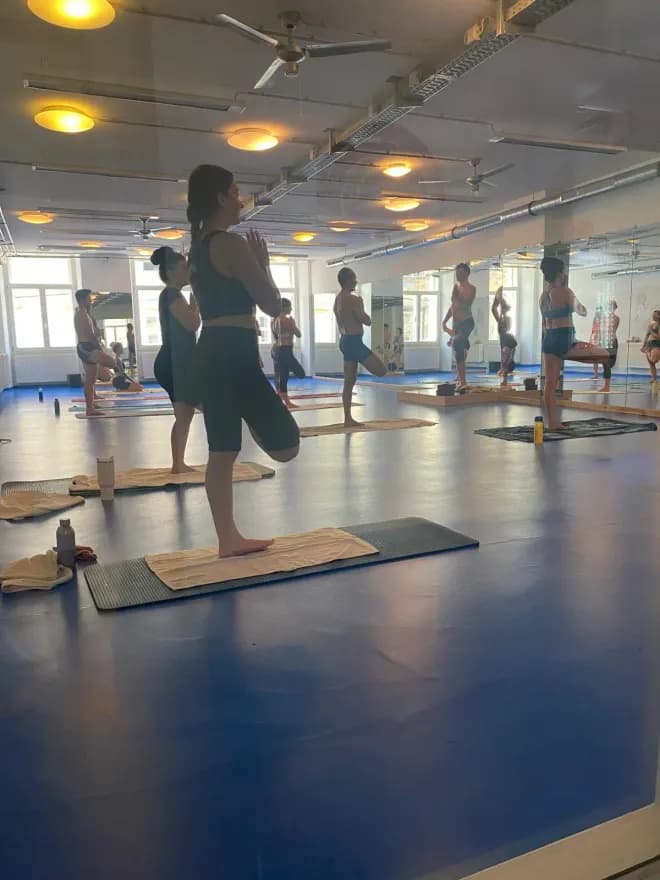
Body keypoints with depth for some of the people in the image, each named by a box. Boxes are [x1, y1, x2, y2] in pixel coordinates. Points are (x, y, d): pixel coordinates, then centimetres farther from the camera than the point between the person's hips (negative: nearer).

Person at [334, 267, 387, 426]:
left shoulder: (338, 299, 14)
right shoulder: (352, 299, -15)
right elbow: (367, 321, -10)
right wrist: (361, 308, 6)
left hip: (345, 341, 10)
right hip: (354, 341, -10)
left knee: (349, 382, 10)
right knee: (381, 370, -3)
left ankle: (348, 419, 11)